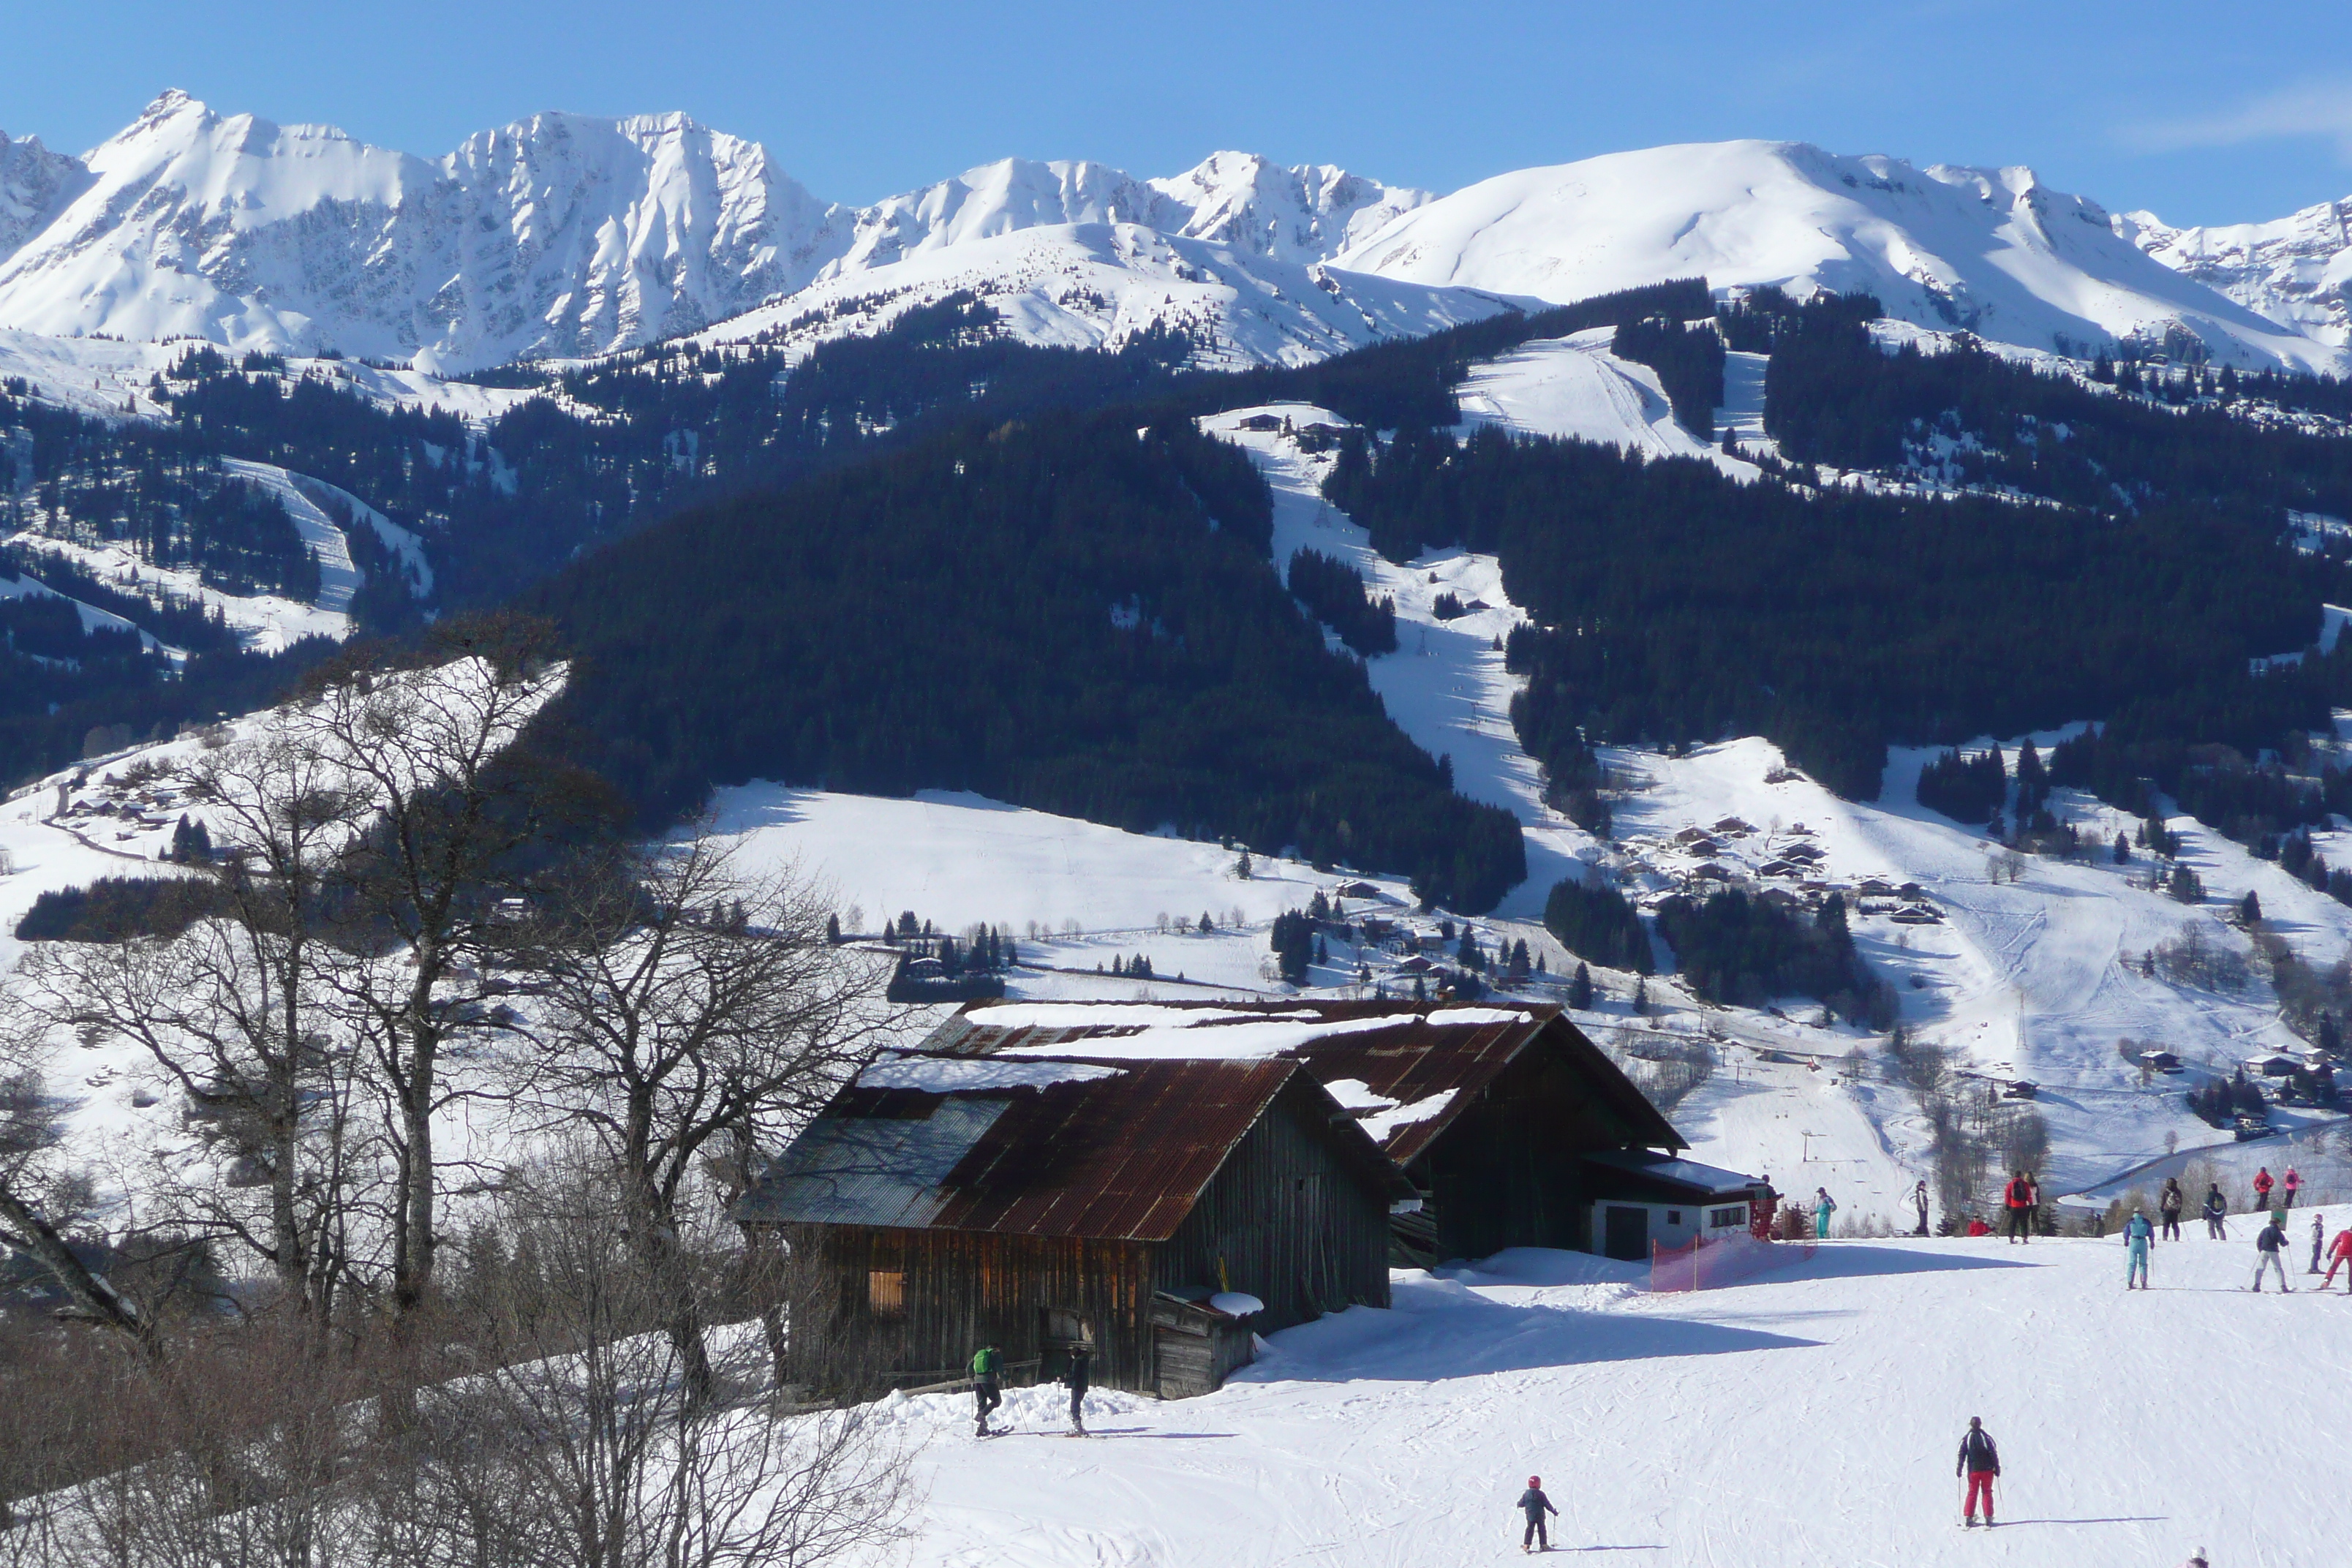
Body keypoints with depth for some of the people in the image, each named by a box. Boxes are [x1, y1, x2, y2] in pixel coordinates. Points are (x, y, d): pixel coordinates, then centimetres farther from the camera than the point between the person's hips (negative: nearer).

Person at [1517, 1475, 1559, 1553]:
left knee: (1530, 1529, 5)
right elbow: (1547, 1504, -7)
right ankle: (1543, 1545, 9)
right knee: (1541, 1529, 8)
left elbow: (1521, 1504, 5)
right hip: (1540, 1516, -2)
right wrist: (1554, 1511, 3)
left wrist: (1518, 1505, 29)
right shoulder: (1540, 1494, -10)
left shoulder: (1526, 1494, -3)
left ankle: (1526, 1545, -3)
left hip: (1530, 1516, 2)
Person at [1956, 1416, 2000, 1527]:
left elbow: (1961, 1455, -3)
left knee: (1972, 1493, 10)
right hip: (1987, 1469, -1)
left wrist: (1959, 1469, 1)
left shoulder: (1966, 1438, -1)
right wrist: (1997, 1468, 0)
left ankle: (1968, 1517, 3)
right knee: (1987, 1492, 7)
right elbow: (1994, 1453, -5)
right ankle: (1988, 1517, 0)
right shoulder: (1986, 1437, -3)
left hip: (1973, 1470, 1)